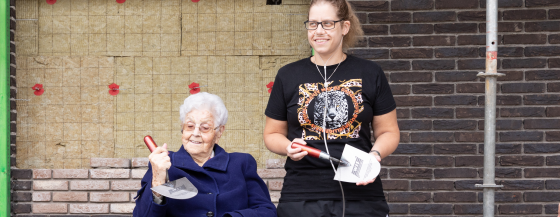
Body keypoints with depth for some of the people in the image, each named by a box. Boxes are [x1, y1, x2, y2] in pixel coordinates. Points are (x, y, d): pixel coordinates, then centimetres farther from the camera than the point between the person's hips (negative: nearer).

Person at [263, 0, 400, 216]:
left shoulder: (370, 74, 6)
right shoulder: (288, 76, 8)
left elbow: (389, 131, 10)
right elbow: (272, 134, 14)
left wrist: (375, 154, -10)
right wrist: (288, 147, -8)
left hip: (361, 196, 0)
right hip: (302, 198, 1)